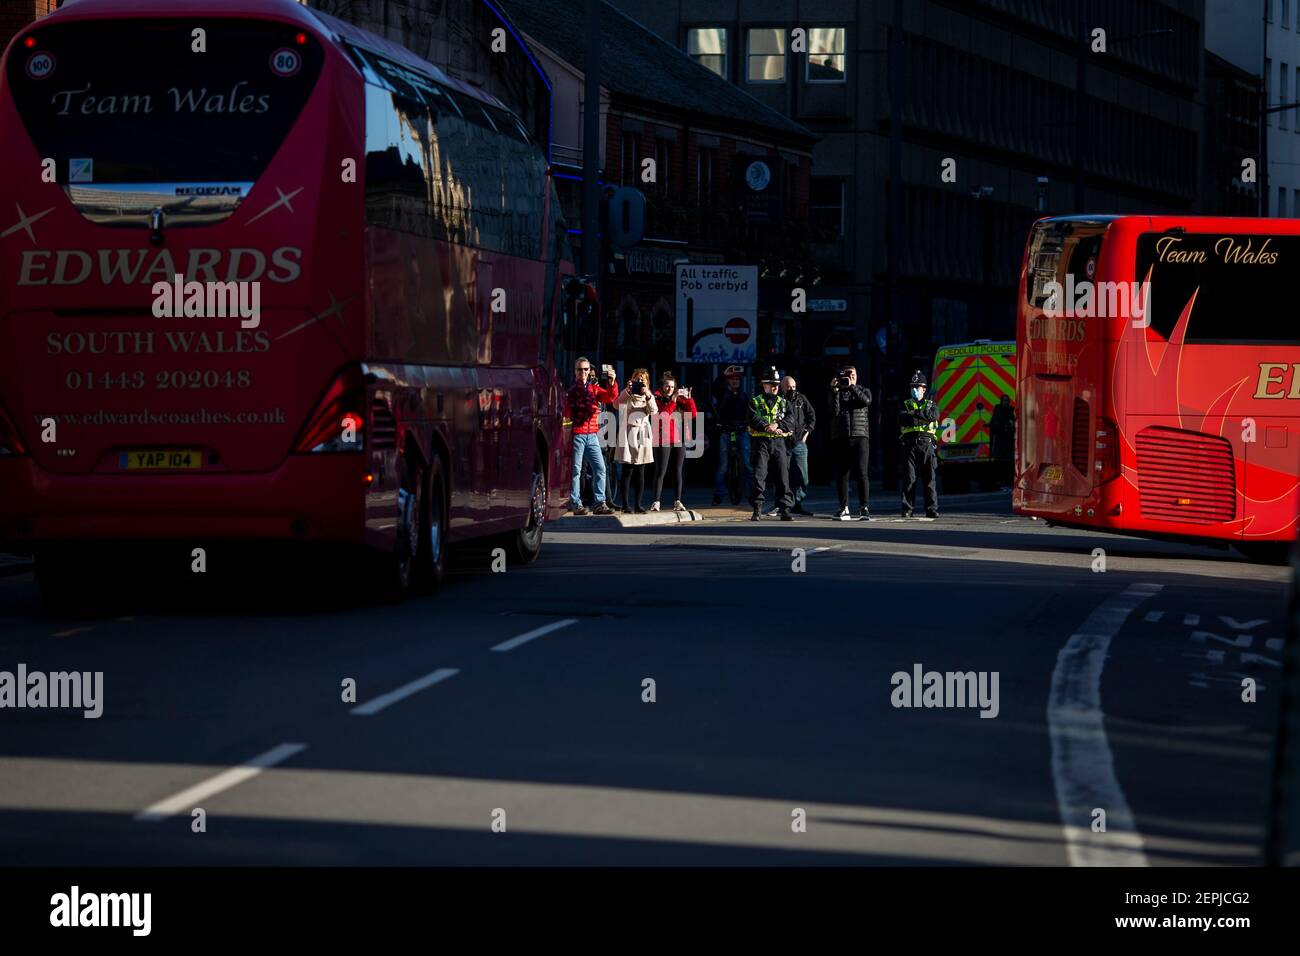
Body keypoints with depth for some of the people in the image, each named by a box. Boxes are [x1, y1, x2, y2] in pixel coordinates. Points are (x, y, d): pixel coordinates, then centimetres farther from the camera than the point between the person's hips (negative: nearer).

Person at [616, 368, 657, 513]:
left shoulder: (649, 396, 12)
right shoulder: (627, 394, 5)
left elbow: (654, 411, -6)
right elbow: (617, 404, -15)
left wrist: (647, 395, -21)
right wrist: (627, 391, -28)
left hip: (643, 435, 3)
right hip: (628, 434, -3)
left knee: (640, 472, 4)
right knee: (627, 471, -7)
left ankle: (638, 504, 7)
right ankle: (626, 505, -6)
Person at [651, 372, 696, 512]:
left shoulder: (679, 399, 14)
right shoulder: (657, 399, 0)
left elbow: (693, 414, 8)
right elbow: (662, 415, -16)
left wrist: (689, 399, -4)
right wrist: (673, 402, -18)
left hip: (679, 441, 5)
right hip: (663, 441, -5)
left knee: (678, 472, 4)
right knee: (661, 471, -7)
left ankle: (677, 502, 6)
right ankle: (656, 502, -8)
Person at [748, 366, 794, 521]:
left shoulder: (783, 402, 16)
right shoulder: (755, 402, 8)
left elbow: (789, 420, 1)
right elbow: (753, 420, -9)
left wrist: (777, 425, -16)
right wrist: (767, 427, -19)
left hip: (778, 443, 3)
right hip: (761, 443, -3)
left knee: (782, 477, -1)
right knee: (759, 476, -8)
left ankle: (785, 510, 2)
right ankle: (757, 510, -3)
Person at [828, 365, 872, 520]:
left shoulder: (863, 391, 15)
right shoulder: (836, 393, 14)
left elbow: (866, 401, -9)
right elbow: (834, 411, -3)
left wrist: (852, 387, -8)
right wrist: (834, 390, -7)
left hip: (859, 437, -1)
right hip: (840, 438, 1)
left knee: (861, 472, -11)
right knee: (841, 474, 1)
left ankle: (864, 508, -11)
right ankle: (844, 509, 6)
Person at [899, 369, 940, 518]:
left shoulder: (931, 405, 15)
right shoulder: (905, 405, 16)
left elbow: (933, 416, -9)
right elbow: (903, 420, -5)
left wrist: (915, 413, -9)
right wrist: (922, 416, -8)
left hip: (926, 444, 0)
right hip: (910, 445, 0)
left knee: (929, 478, -2)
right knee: (908, 479, -4)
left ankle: (932, 510, 0)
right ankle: (906, 510, -2)